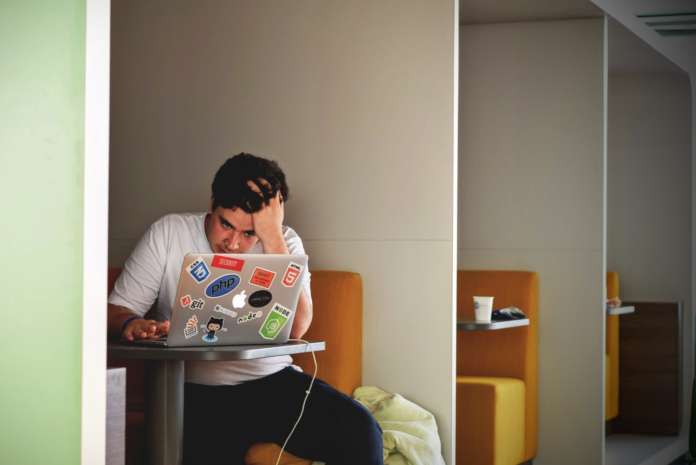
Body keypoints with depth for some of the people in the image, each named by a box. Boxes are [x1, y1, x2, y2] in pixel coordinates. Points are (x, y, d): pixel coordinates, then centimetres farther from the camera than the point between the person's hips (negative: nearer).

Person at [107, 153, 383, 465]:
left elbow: (295, 328, -12)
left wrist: (273, 236, -16)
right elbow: (116, 309, 1)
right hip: (196, 392, -2)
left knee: (359, 429, -21)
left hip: (273, 382, 2)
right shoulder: (168, 234, 2)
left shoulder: (284, 243, 4)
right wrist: (130, 324, -24)